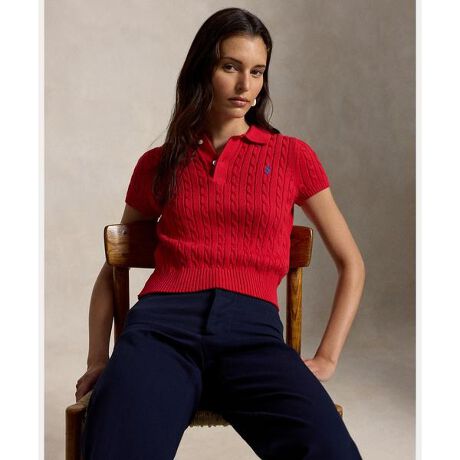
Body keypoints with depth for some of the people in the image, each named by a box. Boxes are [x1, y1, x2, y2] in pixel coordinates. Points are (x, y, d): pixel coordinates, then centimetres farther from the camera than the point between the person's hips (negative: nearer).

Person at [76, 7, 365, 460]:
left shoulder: (292, 156, 15)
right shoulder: (158, 165, 18)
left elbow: (351, 264, 18)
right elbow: (111, 271, 26)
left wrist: (326, 357, 6)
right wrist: (98, 359, 13)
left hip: (253, 330, 0)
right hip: (162, 324, 1)